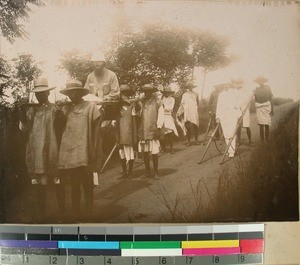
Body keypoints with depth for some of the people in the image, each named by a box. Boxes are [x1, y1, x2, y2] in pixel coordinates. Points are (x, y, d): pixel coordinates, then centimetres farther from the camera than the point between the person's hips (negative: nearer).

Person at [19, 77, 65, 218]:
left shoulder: (55, 109, 4)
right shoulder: (31, 109, 14)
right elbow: (23, 128, 8)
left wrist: (60, 115, -19)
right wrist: (23, 115, -9)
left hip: (52, 152, -3)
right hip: (35, 152, 3)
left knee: (58, 182, -1)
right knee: (39, 183, 7)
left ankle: (62, 212, 10)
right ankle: (41, 213, 17)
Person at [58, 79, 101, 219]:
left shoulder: (90, 106, 4)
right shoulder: (65, 109, 12)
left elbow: (96, 130, 1)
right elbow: (60, 128, 12)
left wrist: (94, 152, -4)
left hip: (84, 154, -3)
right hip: (69, 154, 3)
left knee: (87, 186, 3)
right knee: (74, 186, 10)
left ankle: (88, 215, 14)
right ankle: (76, 215, 19)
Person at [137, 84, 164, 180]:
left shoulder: (157, 103, 5)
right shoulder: (141, 102, 12)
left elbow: (160, 116, 0)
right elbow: (138, 115, 11)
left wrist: (159, 128, -10)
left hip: (153, 131, -3)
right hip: (143, 131, 3)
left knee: (154, 153, -3)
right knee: (145, 153, 7)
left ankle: (156, 173, 10)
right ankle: (147, 172, 18)